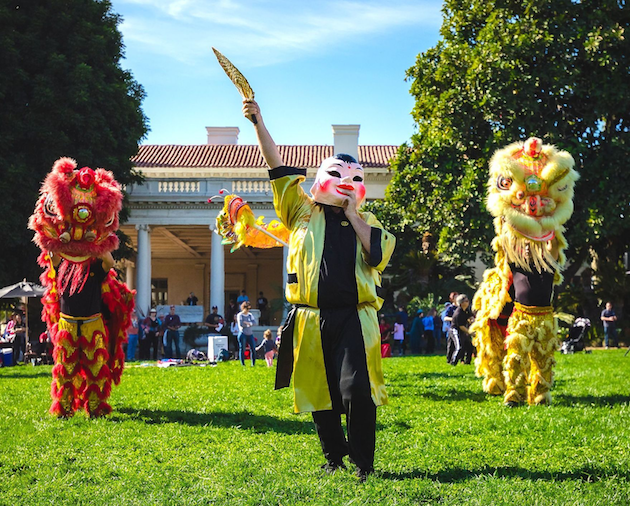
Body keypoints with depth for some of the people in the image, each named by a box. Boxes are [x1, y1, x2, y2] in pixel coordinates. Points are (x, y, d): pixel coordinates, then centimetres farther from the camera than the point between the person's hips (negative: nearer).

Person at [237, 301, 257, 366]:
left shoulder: (250, 315, 14)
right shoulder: (240, 315, -2)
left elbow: (254, 322, 0)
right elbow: (241, 324, -14)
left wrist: (248, 323, -14)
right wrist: (249, 324, -3)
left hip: (250, 334, 5)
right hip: (243, 334, -5)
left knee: (253, 348, 0)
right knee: (242, 349, -2)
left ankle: (253, 363, 8)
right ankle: (242, 364, 4)